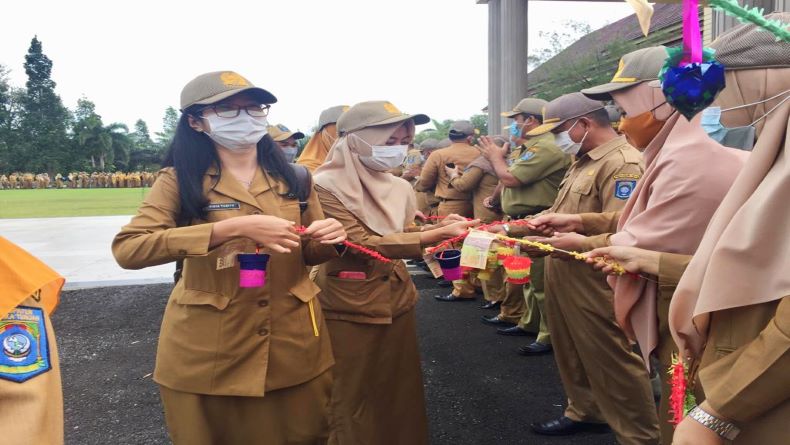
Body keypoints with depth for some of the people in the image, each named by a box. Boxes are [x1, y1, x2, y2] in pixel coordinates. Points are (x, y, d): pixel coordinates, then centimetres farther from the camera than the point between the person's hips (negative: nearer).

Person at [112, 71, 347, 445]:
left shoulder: (293, 178, 5)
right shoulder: (180, 180, -6)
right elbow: (127, 249, -21)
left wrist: (329, 239, -12)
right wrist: (233, 227, -29)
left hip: (294, 344, 3)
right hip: (207, 352, -3)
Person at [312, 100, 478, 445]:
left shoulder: (397, 187, 8)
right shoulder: (327, 186, -15)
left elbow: (402, 234, 10)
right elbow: (364, 243, -24)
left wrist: (440, 226, -10)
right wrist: (438, 235, -30)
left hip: (397, 300, 7)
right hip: (351, 307, -6)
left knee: (400, 393, 17)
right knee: (354, 402, 6)